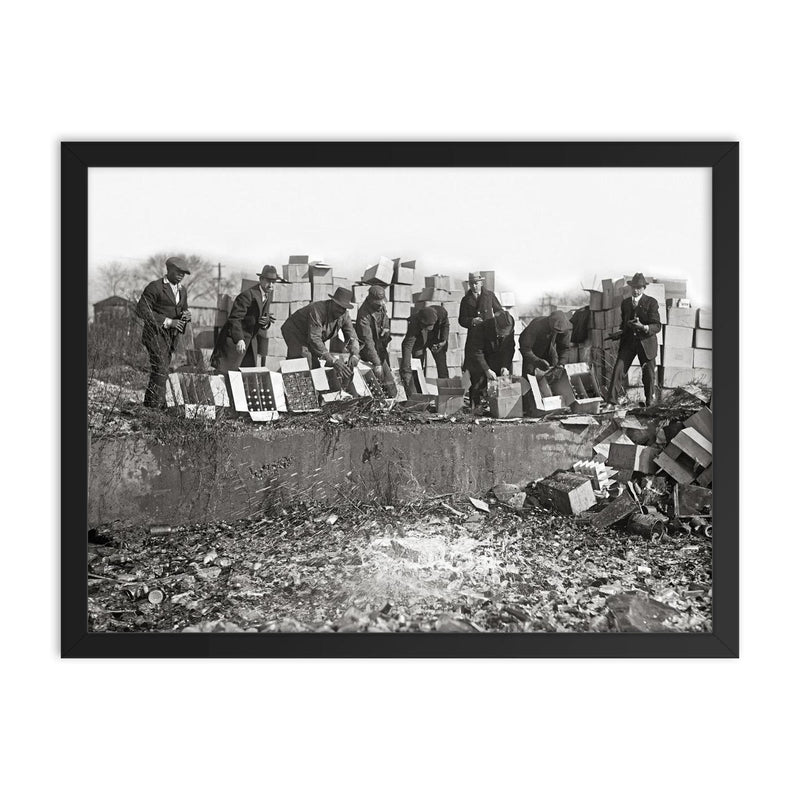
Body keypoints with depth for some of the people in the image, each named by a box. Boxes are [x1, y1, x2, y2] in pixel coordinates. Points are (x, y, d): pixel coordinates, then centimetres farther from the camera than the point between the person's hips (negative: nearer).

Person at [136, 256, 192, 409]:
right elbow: (141, 309, -14)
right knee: (160, 370, -17)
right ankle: (155, 406, -15)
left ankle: (149, 404, 21)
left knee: (162, 371, 11)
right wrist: (167, 321, -19)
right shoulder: (155, 287, -8)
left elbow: (183, 310, 24)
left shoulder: (182, 290, 15)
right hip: (156, 334, -7)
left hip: (171, 336, 7)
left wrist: (186, 315, -3)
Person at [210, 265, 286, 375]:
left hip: (251, 340, 8)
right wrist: (239, 339, -35)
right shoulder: (248, 295, -20)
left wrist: (266, 321, -12)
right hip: (235, 339, -8)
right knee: (226, 374, -8)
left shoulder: (268, 294, 6)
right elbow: (234, 318, -24)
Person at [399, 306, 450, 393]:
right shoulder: (414, 323, -40)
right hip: (419, 340, -3)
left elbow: (446, 324, -6)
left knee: (442, 367, 2)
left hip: (435, 339, 3)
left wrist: (444, 340, -18)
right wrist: (406, 370, -50)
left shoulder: (441, 312, -32)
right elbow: (407, 346, -43)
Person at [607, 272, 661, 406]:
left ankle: (649, 399, 26)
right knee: (618, 369, -11)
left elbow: (657, 326, -12)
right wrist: (620, 332, 3)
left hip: (646, 342, -3)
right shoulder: (625, 302, 10)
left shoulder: (651, 302, -6)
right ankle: (611, 398, -10)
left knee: (649, 374, 6)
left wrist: (643, 327, -31)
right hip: (628, 341, 3)